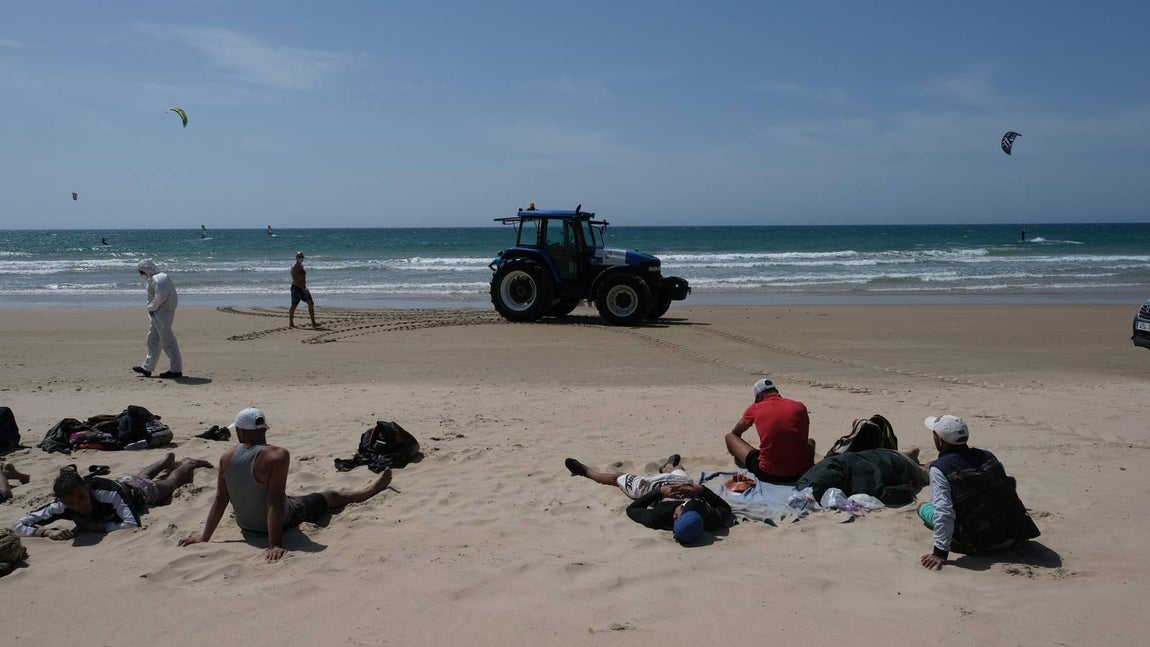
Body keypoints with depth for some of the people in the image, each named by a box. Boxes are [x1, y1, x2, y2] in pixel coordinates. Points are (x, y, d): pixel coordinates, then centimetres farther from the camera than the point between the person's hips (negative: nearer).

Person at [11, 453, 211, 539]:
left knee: (170, 483, 29)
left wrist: (96, 526, -54)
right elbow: (18, 525, -38)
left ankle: (187, 464, 59)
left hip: (139, 491, -5)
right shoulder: (61, 507, -40)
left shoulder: (108, 493, -51)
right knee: (141, 477, 39)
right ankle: (168, 461, 68)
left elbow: (133, 524, -56)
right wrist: (49, 532, -54)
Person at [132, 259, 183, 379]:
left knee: (168, 341, -5)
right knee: (153, 340, 16)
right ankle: (147, 368, 25)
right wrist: (152, 307, 9)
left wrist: (152, 307, -15)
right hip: (157, 315, 11)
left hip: (162, 314, -11)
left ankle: (176, 370, 0)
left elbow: (161, 296, -29)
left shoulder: (157, 279, -17)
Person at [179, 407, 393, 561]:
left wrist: (204, 537, 2)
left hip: (245, 524, 4)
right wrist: (275, 545, -29)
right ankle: (374, 488, 46)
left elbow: (220, 501, -8)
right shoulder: (277, 456, -29)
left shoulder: (227, 458, -12)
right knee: (330, 496, 20)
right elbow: (275, 502, -31)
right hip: (279, 522, -4)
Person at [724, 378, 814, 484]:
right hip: (802, 473, 3)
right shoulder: (800, 407, 5)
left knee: (729, 436, 16)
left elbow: (735, 433, 22)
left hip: (768, 475, -2)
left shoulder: (754, 409, 3)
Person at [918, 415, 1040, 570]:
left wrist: (941, 552, -24)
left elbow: (943, 512, -26)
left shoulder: (939, 469, -18)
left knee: (923, 507, 14)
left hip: (974, 543, -4)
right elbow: (1008, 487, 14)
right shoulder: (988, 457, 1)